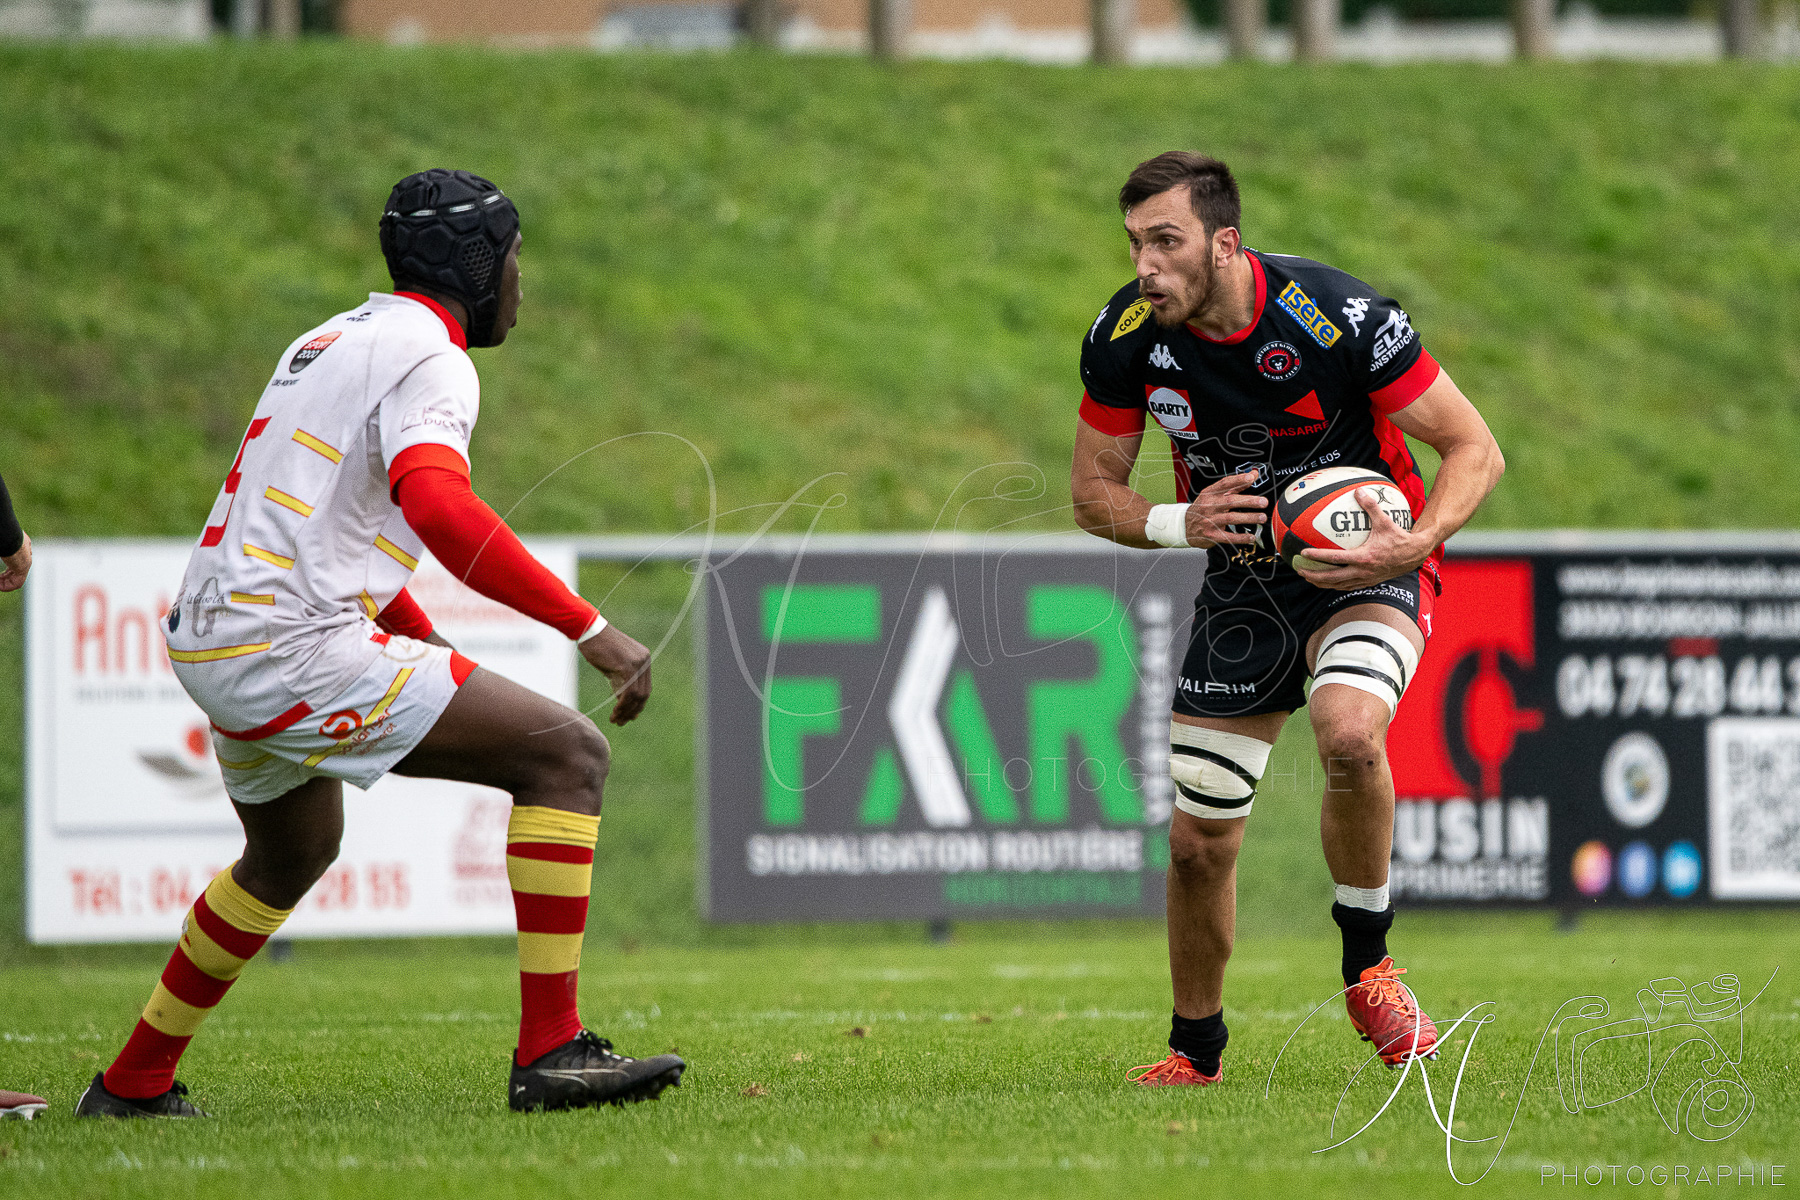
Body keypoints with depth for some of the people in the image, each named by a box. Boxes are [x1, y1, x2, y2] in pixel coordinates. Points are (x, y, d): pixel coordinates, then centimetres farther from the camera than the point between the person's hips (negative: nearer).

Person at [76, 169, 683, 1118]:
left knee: (293, 854, 35)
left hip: (207, 640, 10)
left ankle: (135, 1082, 43)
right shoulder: (427, 356, -8)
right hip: (294, 650, -10)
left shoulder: (334, 339, 22)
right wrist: (589, 628, -28)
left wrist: (435, 652, 39)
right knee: (568, 755, -10)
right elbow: (438, 508, -28)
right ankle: (550, 1054, -17)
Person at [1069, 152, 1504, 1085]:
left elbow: (1475, 448, -16)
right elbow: (1093, 491, 1)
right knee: (1198, 843, 2)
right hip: (1241, 581, 4)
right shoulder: (1126, 337, -12)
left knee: (1350, 733, -35)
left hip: (1364, 564, -4)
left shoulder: (1337, 317, -24)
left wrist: (1414, 544, -33)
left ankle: (1365, 965, -13)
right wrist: (1178, 522, -20)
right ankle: (1196, 1051, 27)